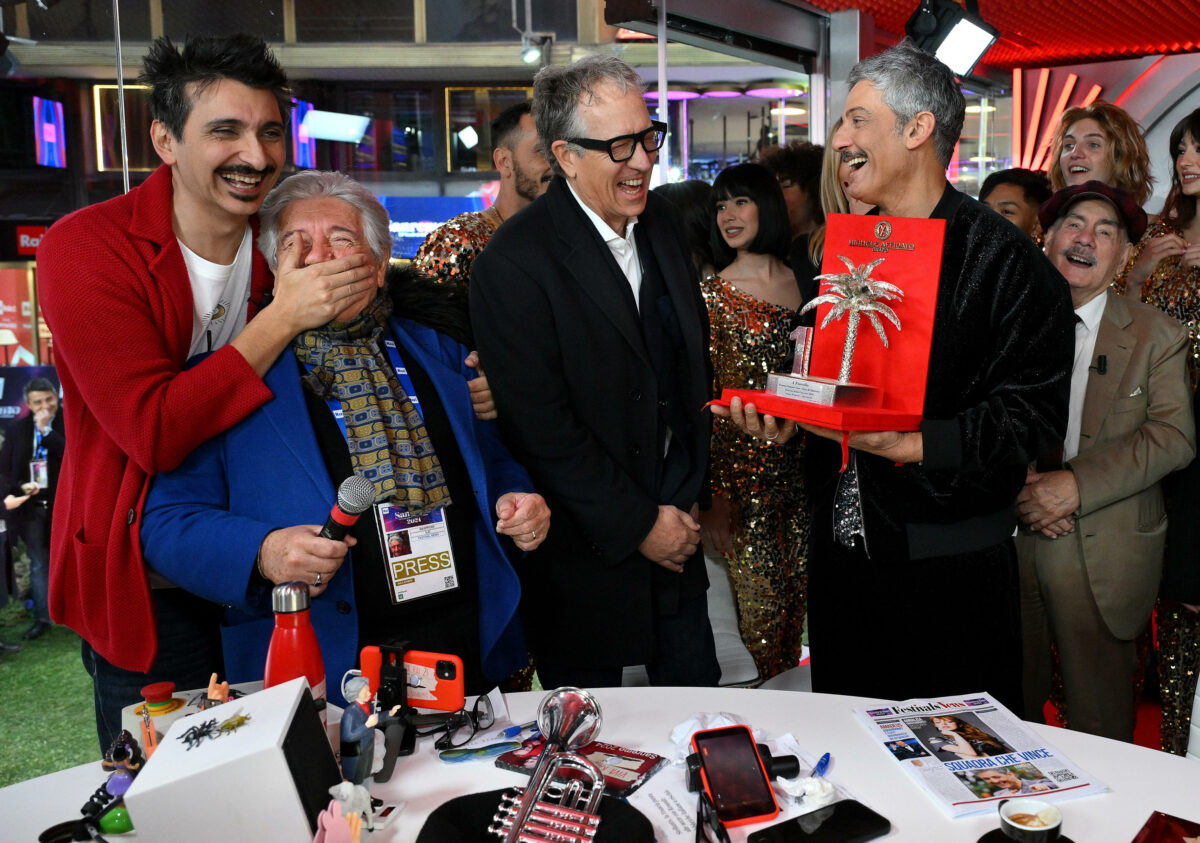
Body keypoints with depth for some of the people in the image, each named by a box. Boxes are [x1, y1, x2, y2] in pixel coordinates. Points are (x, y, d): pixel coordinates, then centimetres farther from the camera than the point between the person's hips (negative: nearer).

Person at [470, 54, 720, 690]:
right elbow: (541, 428, -20)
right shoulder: (514, 263, -20)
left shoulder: (661, 221, 3)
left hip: (677, 520, 6)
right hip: (586, 552, -6)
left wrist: (690, 496, 8)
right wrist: (637, 525, -14)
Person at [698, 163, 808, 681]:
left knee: (797, 595, 10)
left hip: (800, 461, 4)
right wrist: (710, 493, -10)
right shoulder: (712, 293, -3)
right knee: (759, 602, -2)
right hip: (741, 460, -4)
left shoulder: (803, 283, 7)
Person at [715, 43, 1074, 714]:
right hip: (841, 552, 6)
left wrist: (904, 446, -28)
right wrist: (788, 417, -3)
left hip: (949, 576, -6)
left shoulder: (1007, 261, -12)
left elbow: (1029, 418, -18)